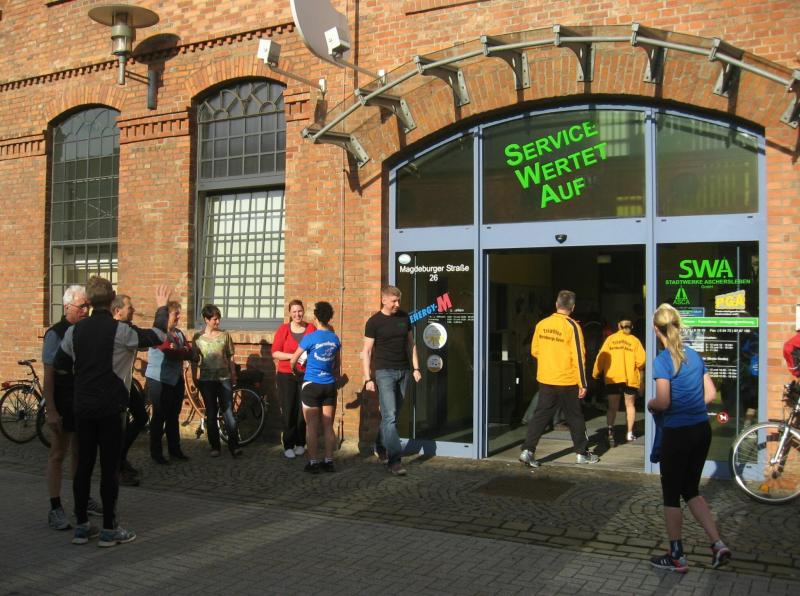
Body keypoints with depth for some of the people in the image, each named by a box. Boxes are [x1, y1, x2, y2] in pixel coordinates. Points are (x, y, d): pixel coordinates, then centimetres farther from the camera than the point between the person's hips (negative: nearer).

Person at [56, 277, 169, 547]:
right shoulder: (120, 330, -13)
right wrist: (162, 307, 7)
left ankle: (81, 526, 17)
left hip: (83, 407, 5)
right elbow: (157, 337, -5)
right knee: (110, 467, 1)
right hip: (111, 408, -5)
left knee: (83, 465, 11)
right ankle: (109, 530, 6)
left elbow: (59, 363, 10)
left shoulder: (74, 330, 2)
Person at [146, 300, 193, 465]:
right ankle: (155, 452, 9)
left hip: (176, 380, 7)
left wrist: (178, 352, -16)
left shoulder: (179, 333, 11)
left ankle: (175, 450, 21)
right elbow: (171, 353, -25)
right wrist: (184, 351, -6)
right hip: (160, 381, -7)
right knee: (159, 417, 0)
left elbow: (190, 353, 2)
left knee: (173, 416, 13)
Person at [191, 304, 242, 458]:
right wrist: (194, 378, 2)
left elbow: (230, 357, 8)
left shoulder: (225, 335, 5)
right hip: (207, 379, 0)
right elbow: (194, 360, 5)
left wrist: (234, 375, 5)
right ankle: (215, 446, 13)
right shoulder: (198, 337, 2)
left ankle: (234, 446, -5)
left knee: (228, 412, -5)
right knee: (211, 413, 6)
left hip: (224, 378, 0)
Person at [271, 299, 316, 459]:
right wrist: (293, 356, -17)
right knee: (289, 411, 0)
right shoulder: (283, 329, 0)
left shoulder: (311, 329, 4)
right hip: (286, 375, -1)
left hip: (306, 374, 1)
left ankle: (300, 444, 15)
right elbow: (275, 353, -5)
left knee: (303, 410, 2)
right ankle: (288, 446, 7)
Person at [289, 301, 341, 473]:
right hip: (329, 386, 4)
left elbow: (293, 360, -1)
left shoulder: (309, 338, -11)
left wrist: (293, 368, 21)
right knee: (328, 426, 9)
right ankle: (329, 462, 12)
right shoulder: (335, 338, 1)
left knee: (312, 427, 3)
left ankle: (313, 463, 5)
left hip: (312, 385, -4)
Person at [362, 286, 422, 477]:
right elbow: (366, 351, -5)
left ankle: (381, 447, 32)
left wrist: (416, 368, 9)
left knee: (393, 414, 13)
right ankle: (394, 460, -12)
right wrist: (368, 378, -11)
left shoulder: (404, 317, 8)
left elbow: (411, 344, 15)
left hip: (403, 371, 5)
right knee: (390, 416, -11)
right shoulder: (374, 322, -6)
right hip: (384, 372, -5)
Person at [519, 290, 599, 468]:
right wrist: (582, 384, -8)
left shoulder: (541, 324, 1)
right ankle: (582, 453, 22)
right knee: (575, 418, 11)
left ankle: (527, 451, 0)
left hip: (545, 380, 3)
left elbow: (534, 351, 10)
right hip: (567, 381, -3)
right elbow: (578, 357, -13)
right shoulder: (572, 326, -12)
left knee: (541, 415, 8)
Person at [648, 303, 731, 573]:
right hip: (702, 430, 7)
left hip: (677, 433, -7)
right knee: (691, 490, 20)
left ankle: (677, 557, 16)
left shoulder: (662, 360, -15)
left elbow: (663, 402, -19)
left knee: (671, 495, 8)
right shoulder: (695, 355, 6)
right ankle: (718, 544, 11)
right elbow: (710, 394, 10)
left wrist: (650, 404, 1)